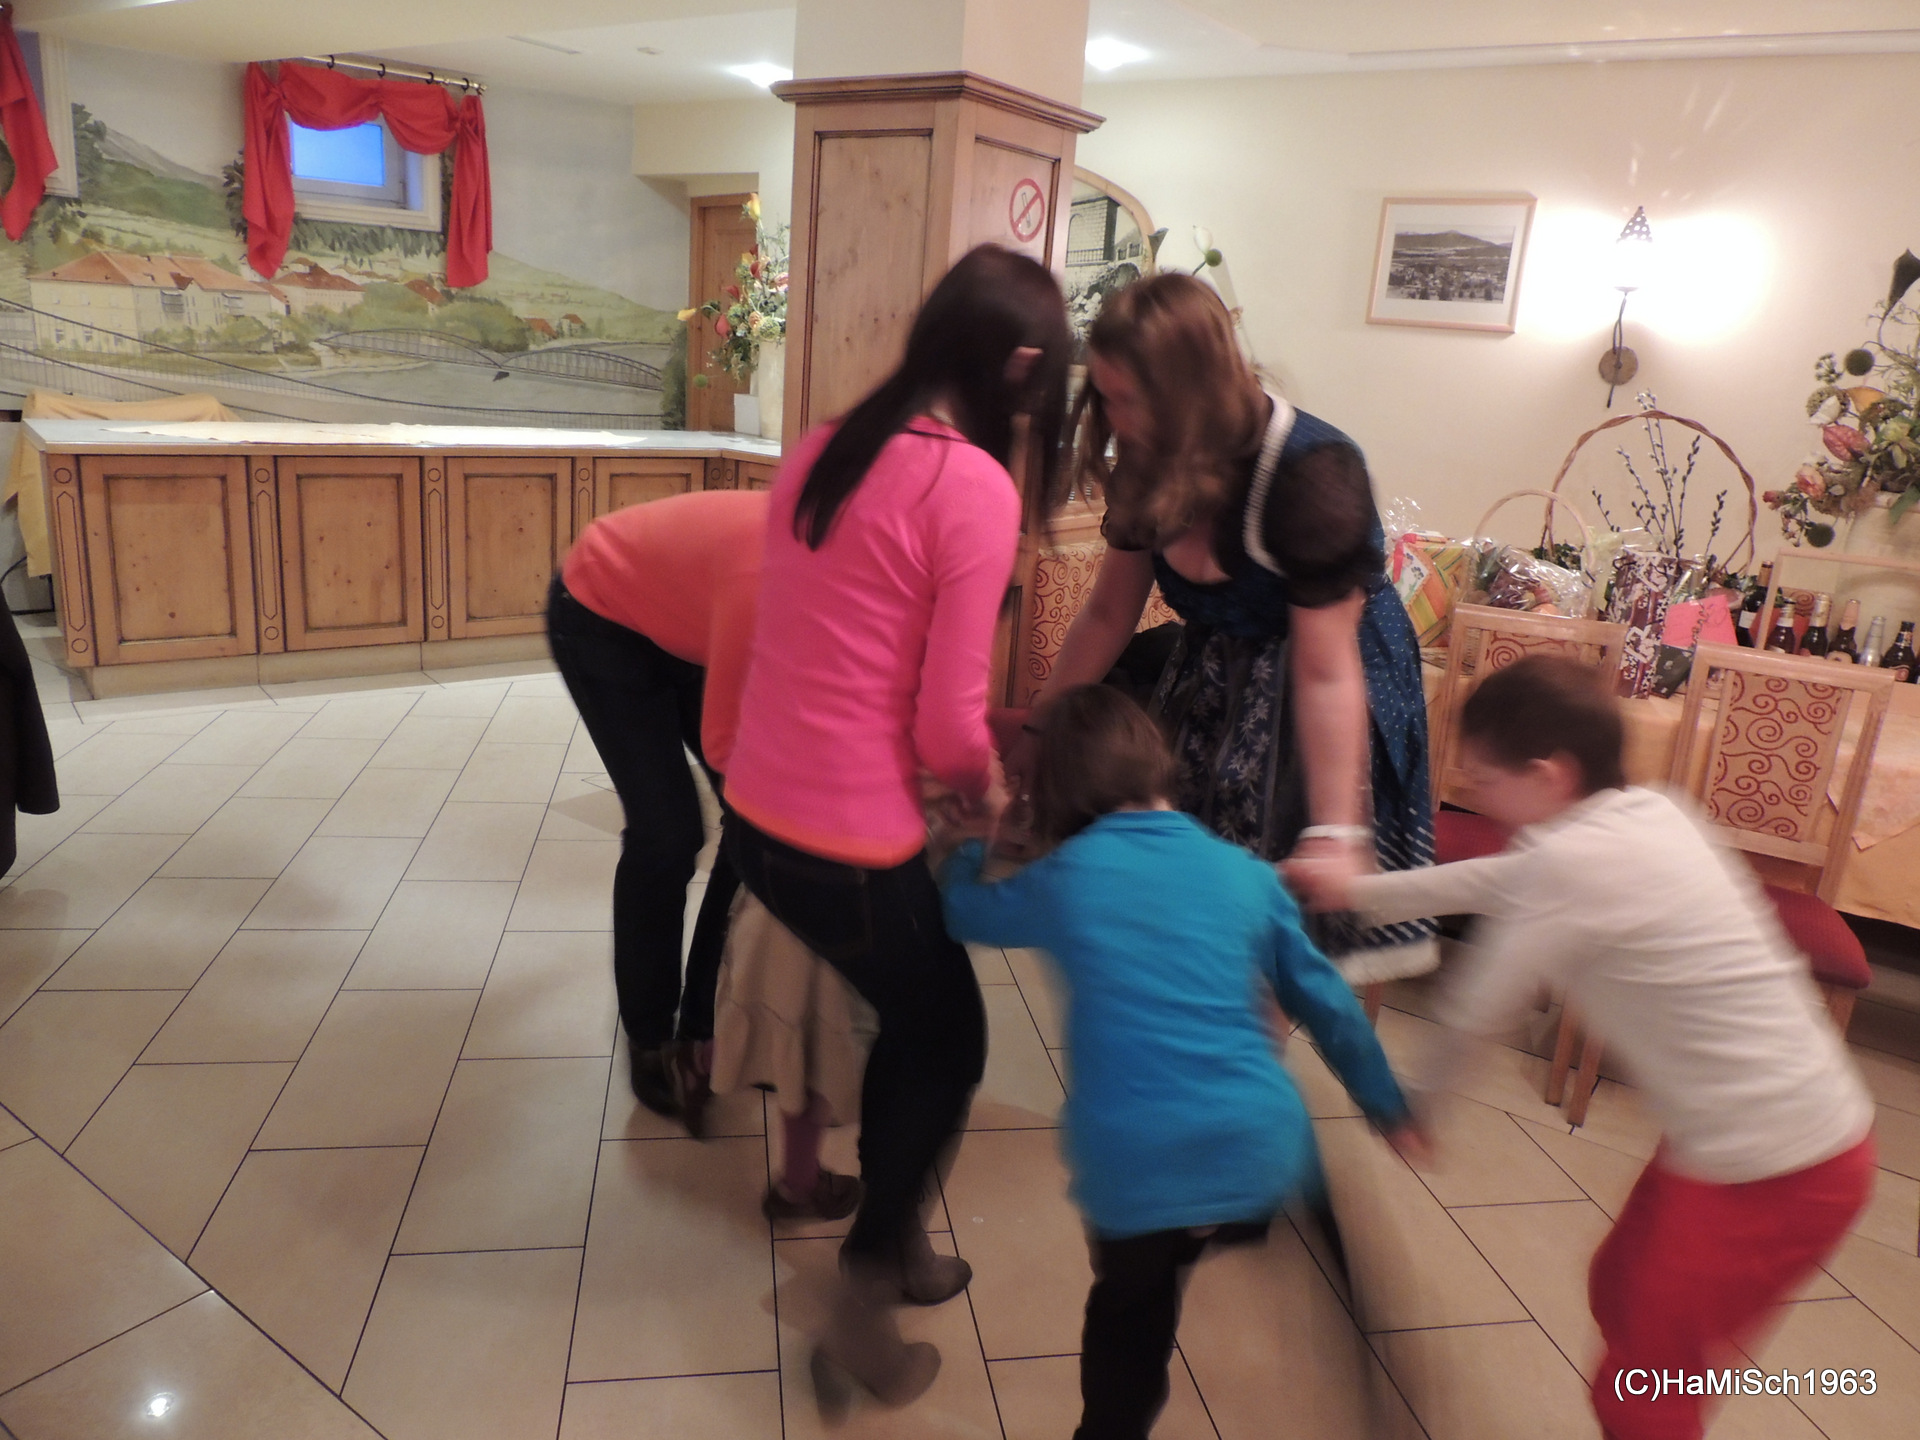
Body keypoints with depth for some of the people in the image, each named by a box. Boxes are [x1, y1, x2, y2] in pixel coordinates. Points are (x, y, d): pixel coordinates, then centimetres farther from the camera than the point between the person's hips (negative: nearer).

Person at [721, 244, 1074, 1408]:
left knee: (912, 1023, 27)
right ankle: (861, 1320, 31)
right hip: (849, 845, -7)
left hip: (759, 815, 7)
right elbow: (948, 724, -16)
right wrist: (992, 791, 5)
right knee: (949, 1046, 19)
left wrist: (974, 752, 17)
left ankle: (892, 1245, 46)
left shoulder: (822, 450, 7)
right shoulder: (975, 487, -16)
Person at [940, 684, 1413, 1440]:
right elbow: (1326, 1002, 15)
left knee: (1128, 1306, 24)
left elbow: (957, 909, 21)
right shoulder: (1246, 873, 8)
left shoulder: (1063, 877, 3)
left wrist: (973, 840, 40)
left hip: (1135, 1165, -1)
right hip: (1262, 1153, 2)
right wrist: (1387, 1106, 28)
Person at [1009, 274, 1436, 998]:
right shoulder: (1154, 467, -8)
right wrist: (1035, 732, 3)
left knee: (1323, 929, 3)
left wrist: (1334, 833, -30)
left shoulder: (1312, 471, -28)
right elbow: (1108, 614, 1)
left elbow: (1326, 671, -29)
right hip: (1213, 685, 6)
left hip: (1316, 708, -5)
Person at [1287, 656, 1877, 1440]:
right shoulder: (1640, 815, 2)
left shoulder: (1574, 860, -24)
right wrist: (1360, 890, 25)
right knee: (1619, 1295, 24)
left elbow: (1474, 1014, -13)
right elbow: (1493, 883, 15)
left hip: (1774, 1171, -9)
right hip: (1798, 1130, 9)